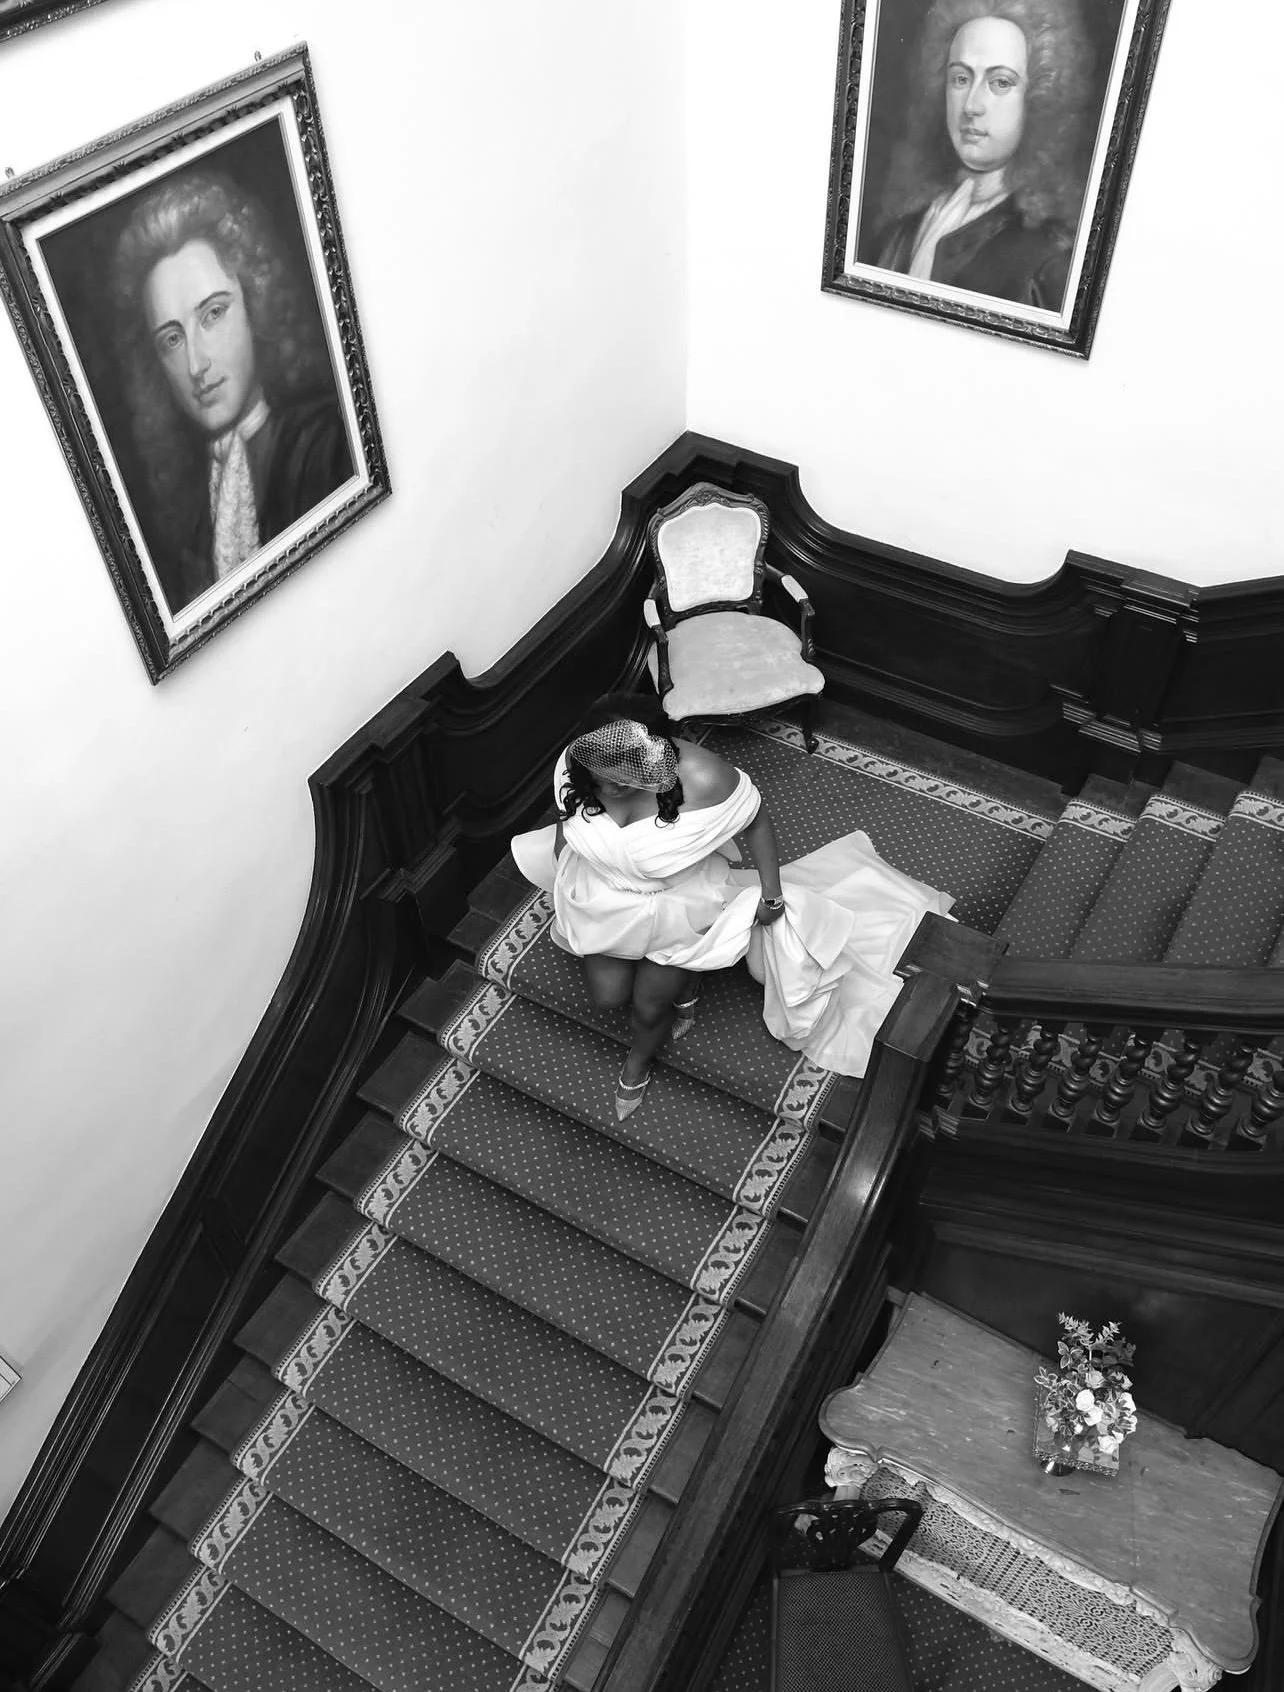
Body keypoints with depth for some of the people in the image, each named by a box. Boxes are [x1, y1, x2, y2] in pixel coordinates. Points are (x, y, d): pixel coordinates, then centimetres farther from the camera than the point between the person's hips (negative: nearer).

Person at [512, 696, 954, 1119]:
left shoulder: (701, 778, -39)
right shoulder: (575, 764, -27)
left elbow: (756, 819, -18)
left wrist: (772, 896, -10)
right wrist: (563, 882, 11)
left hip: (679, 904, -3)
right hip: (603, 899, 4)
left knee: (649, 1004, 4)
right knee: (608, 995, 7)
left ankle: (637, 1066, 41)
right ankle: (681, 979, 39)